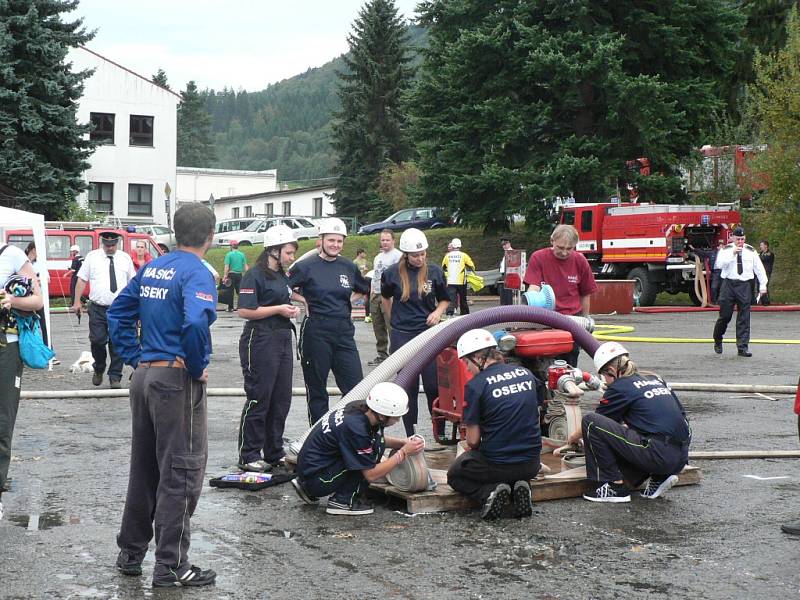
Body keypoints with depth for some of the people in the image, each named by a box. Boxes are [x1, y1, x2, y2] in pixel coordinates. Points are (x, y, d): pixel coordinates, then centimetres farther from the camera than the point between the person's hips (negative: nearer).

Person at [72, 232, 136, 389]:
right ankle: (99, 370, 20)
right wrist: (77, 302, 0)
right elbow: (81, 280, 5)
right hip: (98, 308, -1)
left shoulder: (125, 259, 9)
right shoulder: (92, 257, 5)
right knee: (97, 340, -7)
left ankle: (115, 377, 9)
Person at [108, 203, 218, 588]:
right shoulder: (197, 273, -14)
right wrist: (197, 367, -17)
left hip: (144, 375, 8)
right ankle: (170, 566, 4)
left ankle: (131, 552, 26)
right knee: (181, 471, 0)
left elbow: (118, 312, 15)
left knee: (143, 466, 17)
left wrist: (134, 357, 13)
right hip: (176, 380, -8)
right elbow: (196, 323, -31)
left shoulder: (151, 268, 10)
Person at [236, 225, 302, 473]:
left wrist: (291, 309, 9)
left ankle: (274, 454, 20)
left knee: (281, 400, 10)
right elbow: (245, 311, -19)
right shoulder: (255, 275, -11)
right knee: (258, 399, -4)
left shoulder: (282, 276, 17)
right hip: (260, 340, -9)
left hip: (282, 340, 9)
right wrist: (279, 309, -15)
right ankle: (248, 457, 4)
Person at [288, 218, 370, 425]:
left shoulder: (349, 267, 10)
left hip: (344, 333, 4)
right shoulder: (305, 266, -3)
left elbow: (365, 289, 26)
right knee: (317, 390, 6)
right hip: (316, 335, -4)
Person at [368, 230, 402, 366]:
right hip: (376, 296, 9)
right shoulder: (378, 257, 22)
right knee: (378, 328, 13)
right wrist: (371, 292, 18)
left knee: (392, 328, -11)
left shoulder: (398, 255, -5)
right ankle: (382, 355, 21)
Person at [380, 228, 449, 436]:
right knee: (408, 386, 5)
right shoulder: (392, 273, -2)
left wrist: (438, 312, -7)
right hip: (402, 336, 0)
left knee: (433, 385, -2)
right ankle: (410, 436, 12)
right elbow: (385, 297, 18)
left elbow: (444, 299, 12)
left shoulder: (434, 272, -1)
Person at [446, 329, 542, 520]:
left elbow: (473, 439, -10)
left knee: (455, 476, 25)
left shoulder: (475, 385, -13)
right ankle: (519, 487, 6)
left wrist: (472, 448, 13)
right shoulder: (526, 374, 4)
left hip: (496, 464, -5)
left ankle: (489, 492, -5)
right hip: (531, 464, 5)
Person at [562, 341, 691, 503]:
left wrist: (573, 438, 33)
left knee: (590, 422, -5)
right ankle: (657, 479, 12)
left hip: (659, 456, -8)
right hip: (681, 457, 8)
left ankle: (615, 486, -2)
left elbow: (591, 423, 12)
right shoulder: (654, 379, 19)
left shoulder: (620, 387, 0)